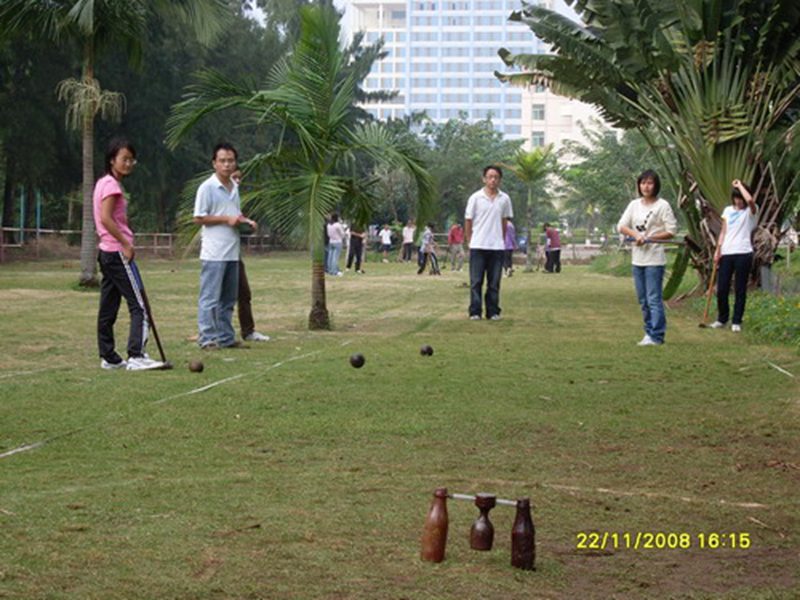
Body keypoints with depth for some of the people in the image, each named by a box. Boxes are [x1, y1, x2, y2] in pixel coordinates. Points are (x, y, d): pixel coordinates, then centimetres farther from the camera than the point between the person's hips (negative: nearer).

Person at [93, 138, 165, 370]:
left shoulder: (103, 183, 16)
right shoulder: (112, 184, -12)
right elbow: (106, 218, -22)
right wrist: (126, 244, -19)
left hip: (106, 252, 10)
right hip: (118, 252, -10)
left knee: (108, 308, 10)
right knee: (138, 305, -11)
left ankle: (108, 357, 14)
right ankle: (136, 356, -17)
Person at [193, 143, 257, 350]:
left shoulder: (234, 187, 16)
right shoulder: (207, 187, -7)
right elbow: (198, 218, -11)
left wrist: (246, 221, 6)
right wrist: (226, 219, -14)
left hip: (232, 252, 8)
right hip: (213, 253, -8)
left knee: (228, 298, 11)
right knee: (210, 298, -7)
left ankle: (226, 337, 17)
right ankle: (207, 338, -4)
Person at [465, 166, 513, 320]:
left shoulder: (504, 199, 5)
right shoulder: (475, 198, -1)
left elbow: (505, 221, 14)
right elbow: (468, 221, 4)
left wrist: (503, 240, 10)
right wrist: (469, 241, 4)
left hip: (497, 247, 2)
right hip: (478, 246, -2)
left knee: (494, 282, 6)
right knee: (476, 281, 0)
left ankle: (493, 312, 12)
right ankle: (475, 312, 5)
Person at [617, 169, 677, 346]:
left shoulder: (662, 205, -5)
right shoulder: (634, 205, 11)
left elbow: (671, 231, -7)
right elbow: (621, 226, 8)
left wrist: (648, 238, -13)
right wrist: (636, 235, -10)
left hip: (654, 258, -6)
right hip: (637, 257, 6)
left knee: (654, 299, -10)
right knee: (643, 300, 11)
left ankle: (656, 336, -7)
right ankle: (649, 332, 19)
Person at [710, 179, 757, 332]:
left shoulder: (750, 211, 0)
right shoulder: (728, 210, 15)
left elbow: (750, 200, -24)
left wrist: (740, 185, -10)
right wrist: (718, 250, 6)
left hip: (743, 253, -4)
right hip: (726, 253, 4)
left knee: (740, 289, 1)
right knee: (722, 288, 2)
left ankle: (737, 321, 8)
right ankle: (722, 319, 17)